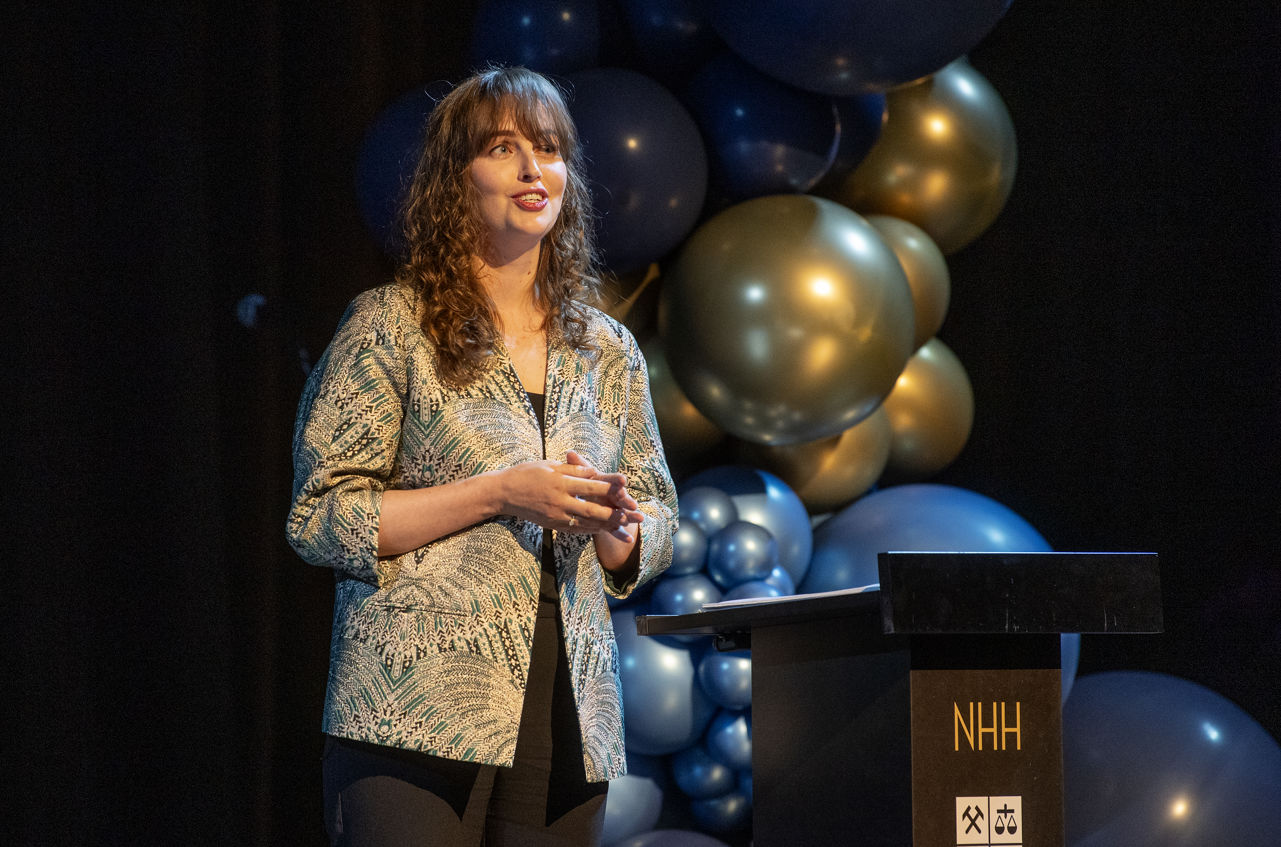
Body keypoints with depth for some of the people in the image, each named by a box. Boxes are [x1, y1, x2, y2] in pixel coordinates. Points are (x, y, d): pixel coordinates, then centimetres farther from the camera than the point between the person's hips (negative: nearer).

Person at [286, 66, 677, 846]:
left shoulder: (608, 352, 15)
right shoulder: (392, 327, 1)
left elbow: (659, 537, 21)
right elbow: (320, 518, -5)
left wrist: (614, 524, -4)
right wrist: (498, 494, -12)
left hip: (568, 726, 4)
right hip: (417, 717, -4)